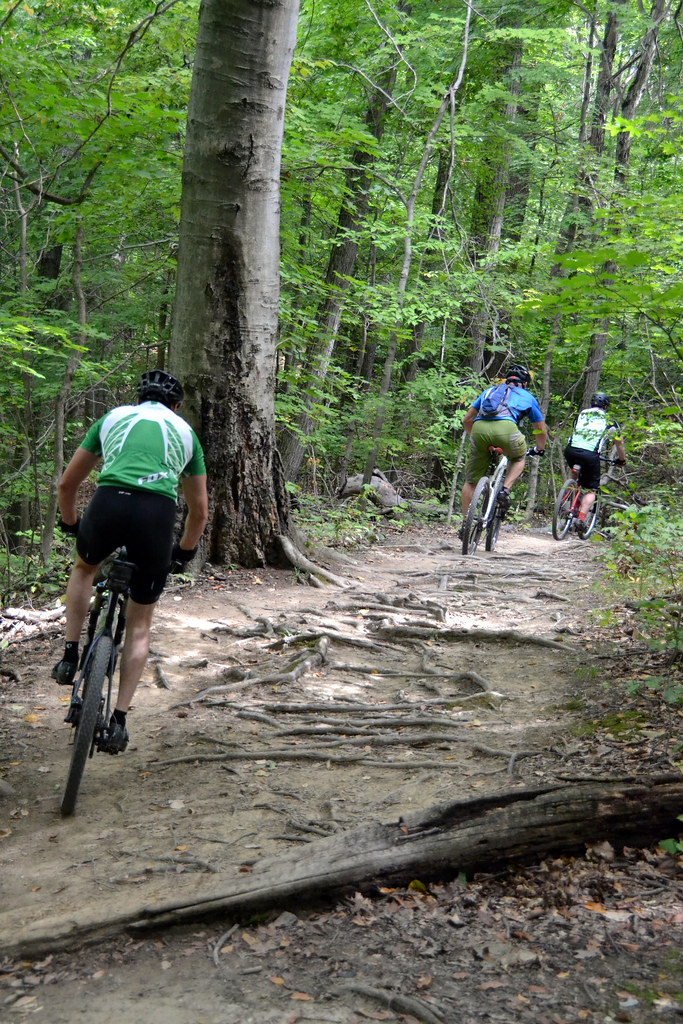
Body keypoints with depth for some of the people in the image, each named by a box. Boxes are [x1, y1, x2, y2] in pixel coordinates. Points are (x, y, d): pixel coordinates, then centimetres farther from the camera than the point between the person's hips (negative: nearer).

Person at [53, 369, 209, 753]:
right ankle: (119, 721, 13)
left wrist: (71, 524, 47)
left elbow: (67, 484, 30)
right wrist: (185, 550, 46)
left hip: (109, 504, 0)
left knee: (85, 567, 37)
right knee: (140, 623, 18)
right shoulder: (185, 431, 27)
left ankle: (70, 656, 25)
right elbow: (200, 510, 29)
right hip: (158, 514, 0)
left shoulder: (113, 417, 27)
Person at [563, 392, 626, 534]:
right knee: (591, 489, 11)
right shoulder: (610, 422, 19)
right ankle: (581, 519, -6)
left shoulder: (581, 414, 24)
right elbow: (620, 444, 30)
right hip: (591, 455, -3)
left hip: (571, 450, 3)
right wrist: (622, 460, 48)